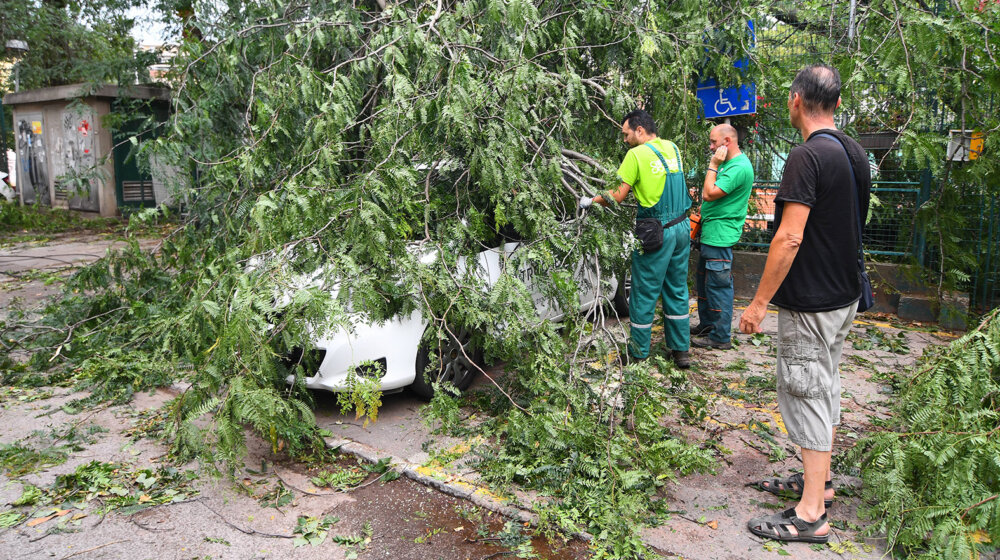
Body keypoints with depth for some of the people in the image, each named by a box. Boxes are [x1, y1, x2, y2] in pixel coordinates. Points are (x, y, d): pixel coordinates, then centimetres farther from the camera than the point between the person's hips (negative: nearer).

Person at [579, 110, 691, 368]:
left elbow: (617, 197, -11)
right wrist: (623, 171, 21)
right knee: (677, 289, 14)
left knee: (644, 292, 4)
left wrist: (590, 201, 5)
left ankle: (638, 352, 13)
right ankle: (680, 349, 20)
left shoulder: (637, 155, -11)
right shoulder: (672, 148, 8)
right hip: (682, 228, 7)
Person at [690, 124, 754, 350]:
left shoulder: (739, 167, -19)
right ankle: (707, 324, 33)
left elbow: (709, 194, -22)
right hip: (710, 234, 11)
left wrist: (713, 165, -16)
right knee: (703, 280, 20)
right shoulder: (728, 163, 15)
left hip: (720, 236, -11)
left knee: (718, 285, -5)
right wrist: (703, 211, 13)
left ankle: (721, 337, 4)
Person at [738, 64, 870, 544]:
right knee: (824, 388, 20)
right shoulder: (855, 153, 8)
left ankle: (811, 515, 5)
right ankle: (819, 479, 35)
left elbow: (790, 239, -25)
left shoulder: (807, 156, -21)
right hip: (844, 294, 9)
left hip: (810, 303, -9)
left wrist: (759, 302, -20)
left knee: (807, 395, -3)